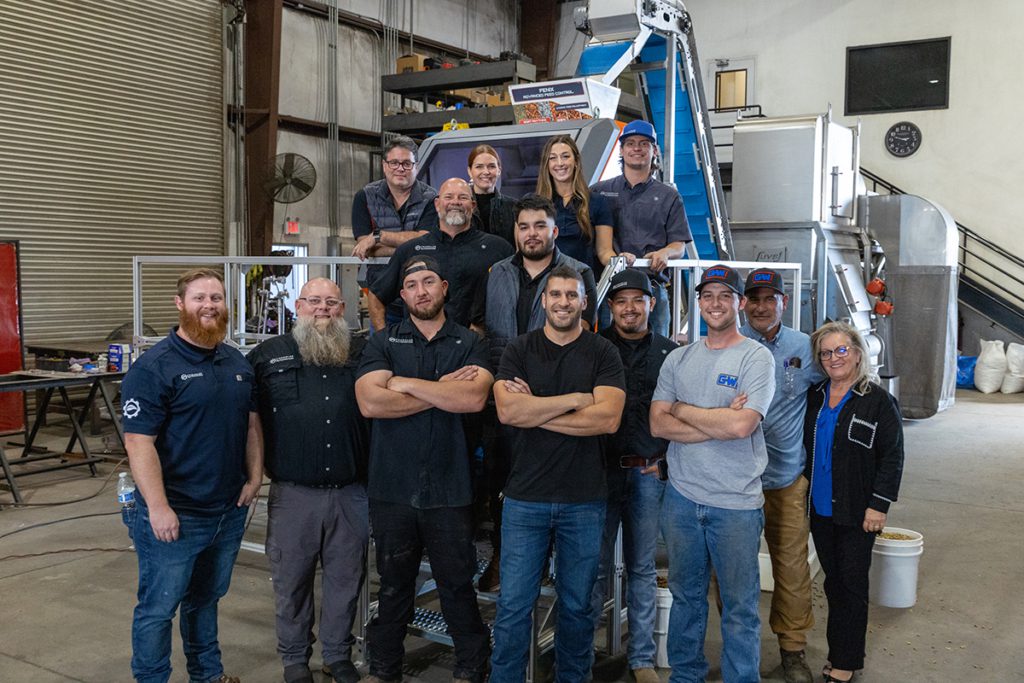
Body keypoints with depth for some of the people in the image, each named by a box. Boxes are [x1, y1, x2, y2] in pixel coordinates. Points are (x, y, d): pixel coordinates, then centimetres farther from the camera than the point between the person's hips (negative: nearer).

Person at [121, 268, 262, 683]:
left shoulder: (238, 363, 9)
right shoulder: (155, 366, -14)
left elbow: (251, 423, 16)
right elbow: (139, 441, -18)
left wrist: (254, 478, 5)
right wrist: (158, 507, -21)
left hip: (229, 510, 7)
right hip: (174, 516, -6)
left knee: (206, 599, 22)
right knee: (158, 609, 6)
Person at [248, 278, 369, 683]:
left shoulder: (365, 353, 5)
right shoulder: (268, 356, 3)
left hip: (351, 493, 1)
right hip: (293, 494, -1)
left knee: (346, 579, 13)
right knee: (292, 580, 12)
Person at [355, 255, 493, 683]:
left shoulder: (470, 345, 4)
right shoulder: (383, 343, 5)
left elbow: (474, 398, -15)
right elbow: (370, 402, -12)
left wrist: (408, 383, -11)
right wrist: (443, 391, -11)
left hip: (449, 490, -1)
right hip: (392, 488, 1)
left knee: (457, 584, 9)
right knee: (394, 585, 14)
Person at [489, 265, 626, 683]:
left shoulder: (603, 354, 1)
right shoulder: (518, 351, 3)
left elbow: (608, 418, -14)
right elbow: (507, 411, -13)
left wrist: (534, 411, -12)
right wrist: (576, 399, -13)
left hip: (584, 500, 0)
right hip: (525, 497, 0)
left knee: (577, 605, 13)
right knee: (513, 606, 4)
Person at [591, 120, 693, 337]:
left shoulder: (669, 196, 15)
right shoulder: (600, 192, 15)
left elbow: (680, 244, 8)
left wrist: (664, 253, -14)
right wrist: (611, 257, -16)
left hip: (652, 285, 0)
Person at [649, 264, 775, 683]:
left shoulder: (756, 357, -6)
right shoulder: (679, 359, 7)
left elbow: (741, 425, -19)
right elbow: (658, 424, -2)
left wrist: (683, 410, -7)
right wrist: (718, 422, -13)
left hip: (736, 503, -4)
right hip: (682, 496, 4)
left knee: (739, 607, 6)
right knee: (685, 596, 18)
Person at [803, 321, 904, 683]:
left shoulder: (878, 400, -9)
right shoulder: (814, 396, 7)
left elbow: (892, 456, -10)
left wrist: (879, 505, -14)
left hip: (856, 514, -5)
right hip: (820, 508, 5)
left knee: (852, 584, 4)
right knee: (832, 582, 14)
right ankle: (837, 651, 26)